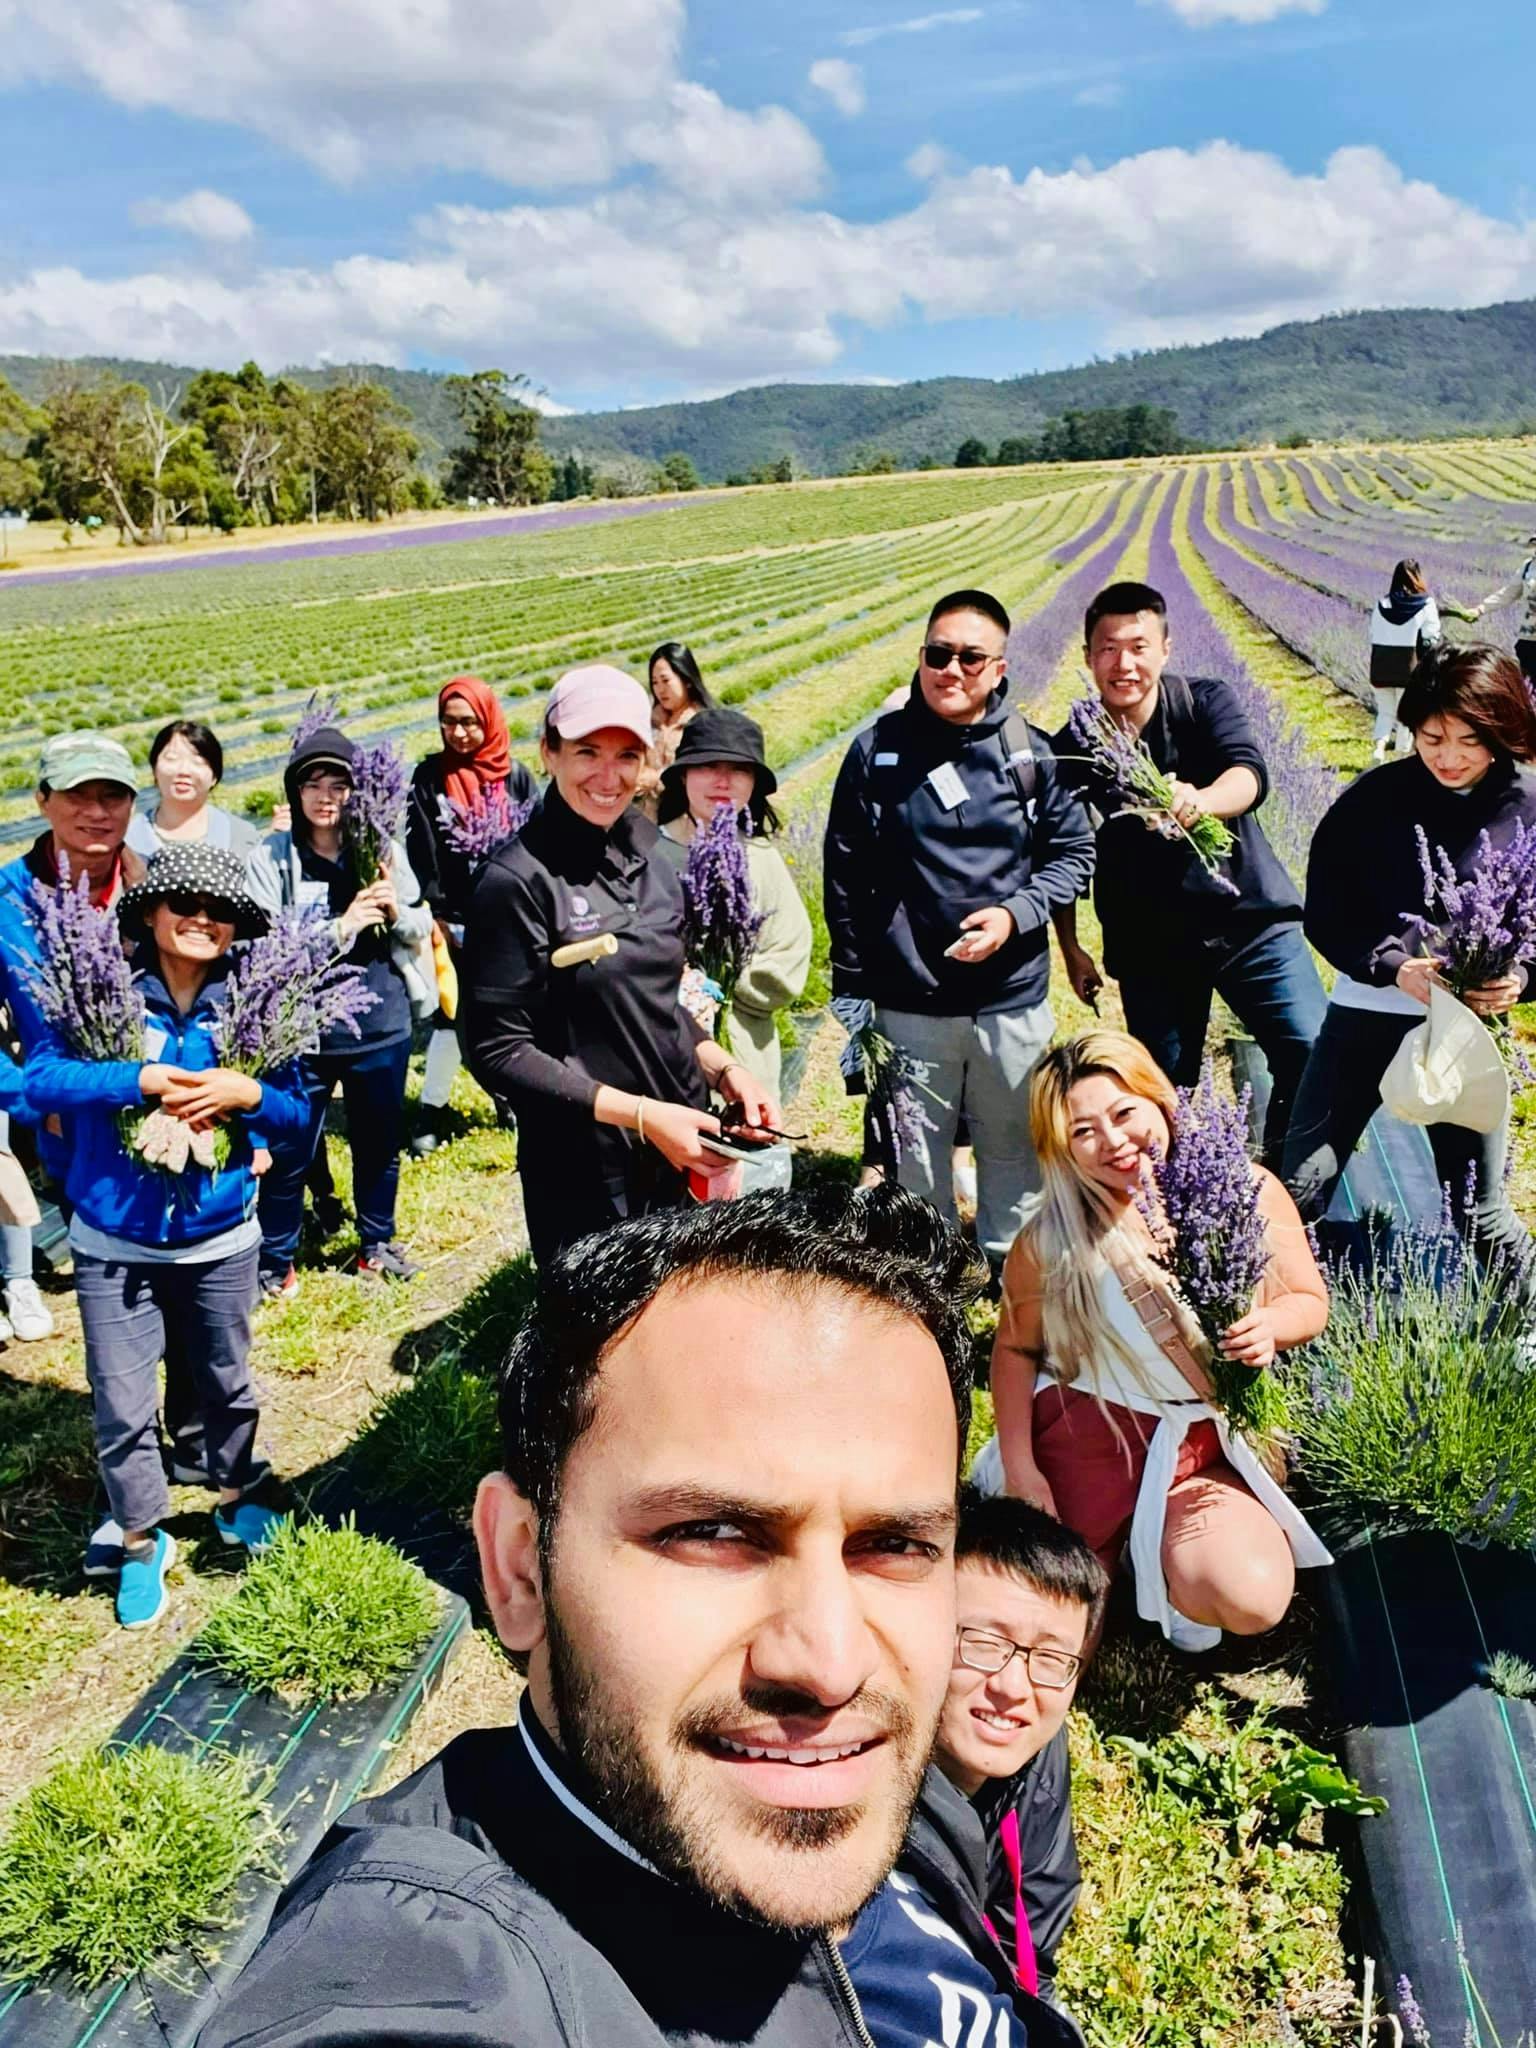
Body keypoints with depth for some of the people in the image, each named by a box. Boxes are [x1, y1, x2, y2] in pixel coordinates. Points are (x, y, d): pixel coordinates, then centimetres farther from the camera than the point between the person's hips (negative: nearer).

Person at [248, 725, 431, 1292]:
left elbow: (421, 928, 6)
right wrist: (342, 926, -22)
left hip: (382, 1026, 3)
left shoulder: (382, 848, -1)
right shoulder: (271, 857, -8)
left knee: (380, 1142, 19)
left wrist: (396, 909, -15)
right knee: (291, 1152, 6)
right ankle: (274, 1261, 26)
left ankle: (377, 1244, 40)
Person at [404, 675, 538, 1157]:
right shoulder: (429, 777, 0)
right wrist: (433, 916, -9)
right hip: (454, 920, -1)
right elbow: (421, 852, -3)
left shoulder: (515, 776, 1)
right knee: (451, 1014, 2)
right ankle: (432, 1111, 15)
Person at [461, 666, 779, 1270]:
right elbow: (498, 1053, -17)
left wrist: (725, 1069, -1)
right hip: (587, 1180, -6)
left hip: (683, 1151, 7)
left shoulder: (650, 861, 6)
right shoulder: (517, 882, -15)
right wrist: (640, 1114, -21)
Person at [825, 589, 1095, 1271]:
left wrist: (1015, 914, -13)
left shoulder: (1032, 754, -2)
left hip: (1014, 1004, 1)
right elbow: (845, 877, 0)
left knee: (1015, 1150, 16)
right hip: (909, 1006, -1)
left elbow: (1075, 853, 5)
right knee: (914, 1161, 12)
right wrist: (852, 989, 1)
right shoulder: (877, 752, -3)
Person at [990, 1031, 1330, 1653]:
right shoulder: (1050, 1240, -12)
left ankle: (1162, 1558, 14)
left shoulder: (1246, 1192, -9)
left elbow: (1310, 1301, 3)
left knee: (1254, 1601, -21)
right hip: (1091, 1437, 0)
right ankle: (1123, 1541, 35)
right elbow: (1016, 1349, 0)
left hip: (1216, 1446, 1)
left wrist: (1270, 1325, -20)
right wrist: (1020, 1471, -5)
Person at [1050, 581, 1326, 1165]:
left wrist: (1201, 800, -47)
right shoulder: (1073, 746, -3)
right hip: (1148, 946, 1)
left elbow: (1250, 773, -25)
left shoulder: (1207, 701, -6)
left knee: (1314, 1059, -10)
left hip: (1251, 920, -1)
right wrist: (1071, 950, 8)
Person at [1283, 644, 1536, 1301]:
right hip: (1366, 1013, 0)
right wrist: (1395, 968, -20)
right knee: (1300, 1187, 2)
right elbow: (1325, 914, -4)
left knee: (1479, 1210, 9)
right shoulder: (1371, 800, -6)